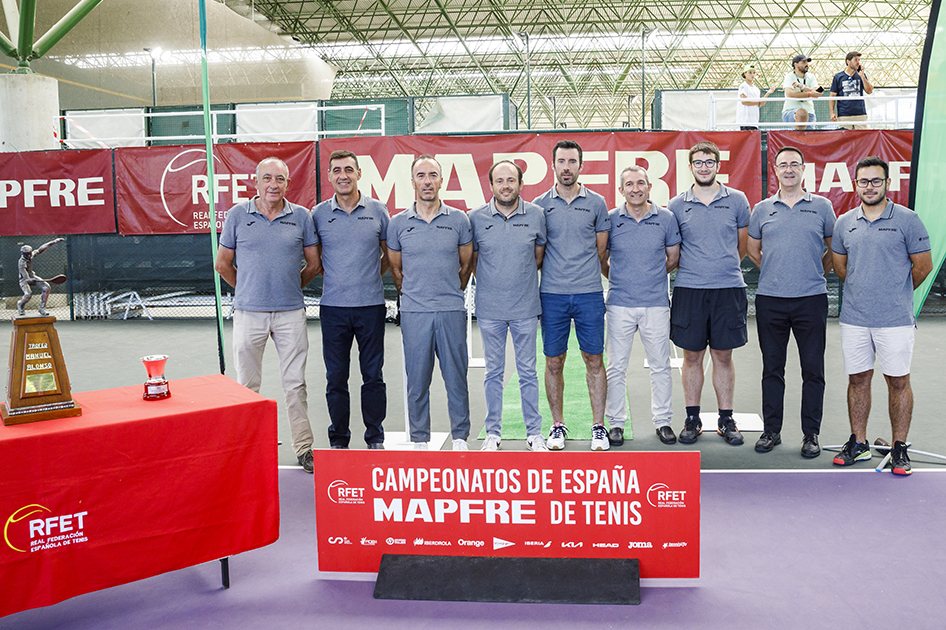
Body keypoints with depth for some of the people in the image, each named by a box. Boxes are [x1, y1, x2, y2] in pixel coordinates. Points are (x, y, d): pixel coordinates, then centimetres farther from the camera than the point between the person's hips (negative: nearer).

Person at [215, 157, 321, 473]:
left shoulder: (301, 216, 4)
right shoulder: (238, 215, 2)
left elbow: (313, 264, 11)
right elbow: (223, 263, 10)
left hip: (291, 313, 0)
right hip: (249, 313, 0)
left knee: (295, 383, 5)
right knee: (247, 385, 7)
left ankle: (304, 447, 14)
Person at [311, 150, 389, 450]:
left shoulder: (377, 210, 3)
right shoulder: (318, 214, 3)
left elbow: (389, 253, 14)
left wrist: (371, 277, 7)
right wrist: (332, 277, 7)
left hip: (371, 304, 0)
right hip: (333, 307, 0)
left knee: (373, 374, 5)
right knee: (336, 377, 6)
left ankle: (375, 437, 18)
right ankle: (338, 438, 19)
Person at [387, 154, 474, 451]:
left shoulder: (459, 220, 4)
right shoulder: (398, 223, 5)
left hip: (452, 310, 0)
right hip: (414, 313, 0)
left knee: (456, 376, 4)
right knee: (417, 378, 5)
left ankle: (460, 437, 16)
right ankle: (419, 439, 16)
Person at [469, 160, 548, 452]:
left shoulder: (536, 214, -1)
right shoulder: (476, 217, -1)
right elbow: (472, 260, 10)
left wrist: (521, 280, 11)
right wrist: (489, 285, 8)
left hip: (525, 307, 0)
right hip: (489, 309, 0)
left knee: (528, 373, 7)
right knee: (493, 373, 9)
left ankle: (534, 433, 17)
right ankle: (493, 433, 19)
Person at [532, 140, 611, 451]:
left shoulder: (596, 203, 5)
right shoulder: (540, 204, 5)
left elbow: (601, 249, 12)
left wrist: (582, 271, 9)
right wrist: (558, 271, 6)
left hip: (589, 294, 0)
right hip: (552, 295, 0)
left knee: (594, 360, 4)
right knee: (554, 363, 6)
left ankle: (598, 426, 13)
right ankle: (557, 425, 18)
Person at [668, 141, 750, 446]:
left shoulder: (737, 200, 5)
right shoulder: (676, 205, 5)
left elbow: (742, 245, 14)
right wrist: (695, 268, 11)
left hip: (728, 287, 0)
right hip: (688, 288, 0)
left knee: (723, 355, 6)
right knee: (692, 356, 6)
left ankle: (726, 419, 17)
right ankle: (692, 419, 17)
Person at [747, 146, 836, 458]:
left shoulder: (822, 207, 5)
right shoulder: (762, 209, 9)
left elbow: (834, 249, 14)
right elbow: (753, 250, 20)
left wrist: (815, 274, 12)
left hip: (811, 298, -1)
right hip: (770, 299, 1)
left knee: (813, 369, 2)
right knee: (772, 368, 8)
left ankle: (811, 434, 13)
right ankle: (771, 430, 18)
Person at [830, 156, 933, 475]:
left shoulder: (907, 219, -4)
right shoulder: (845, 222, 8)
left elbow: (923, 266, 1)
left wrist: (895, 293, 12)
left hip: (895, 318, -3)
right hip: (853, 317, 3)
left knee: (898, 381, 3)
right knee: (858, 379, 10)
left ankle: (899, 448, 14)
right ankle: (858, 443, 21)